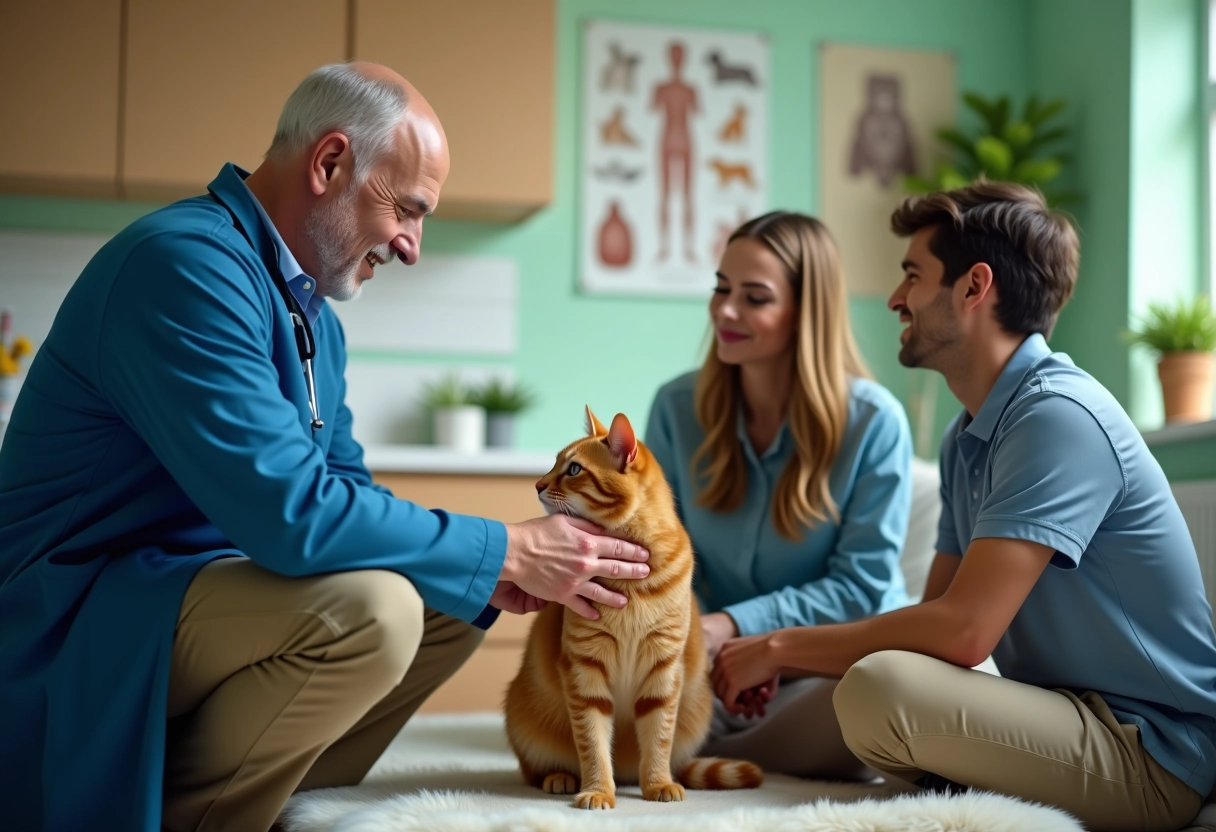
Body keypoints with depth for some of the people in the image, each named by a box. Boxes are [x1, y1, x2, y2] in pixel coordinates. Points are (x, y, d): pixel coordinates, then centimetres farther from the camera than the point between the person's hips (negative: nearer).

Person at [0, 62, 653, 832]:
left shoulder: (312, 313, 11)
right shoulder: (187, 263, -21)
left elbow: (343, 487, 15)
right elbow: (292, 513, -28)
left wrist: (494, 567, -2)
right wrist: (508, 551, -19)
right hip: (83, 618, -10)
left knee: (451, 605, 10)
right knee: (369, 609, -30)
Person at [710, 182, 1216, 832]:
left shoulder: (1058, 416, -19)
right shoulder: (967, 438, 13)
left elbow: (962, 632, -26)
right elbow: (936, 614, 12)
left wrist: (782, 646, -14)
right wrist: (785, 664, -2)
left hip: (1151, 756, -9)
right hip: (1070, 717, 9)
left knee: (877, 689, -28)